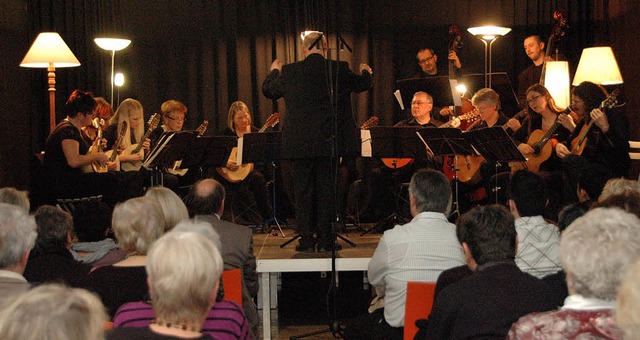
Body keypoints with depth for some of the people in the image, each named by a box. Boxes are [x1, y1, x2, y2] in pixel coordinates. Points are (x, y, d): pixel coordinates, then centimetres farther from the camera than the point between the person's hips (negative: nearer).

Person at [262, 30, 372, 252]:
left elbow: (268, 90, 13)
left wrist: (274, 71, 34)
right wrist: (366, 72, 37)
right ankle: (325, 240, 10)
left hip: (299, 143, 0)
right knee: (326, 188, 8)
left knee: (303, 190, 7)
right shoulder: (339, 70, -4)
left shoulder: (289, 72, -3)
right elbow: (362, 84, 13)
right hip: (329, 142, 0)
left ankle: (307, 240, 7)